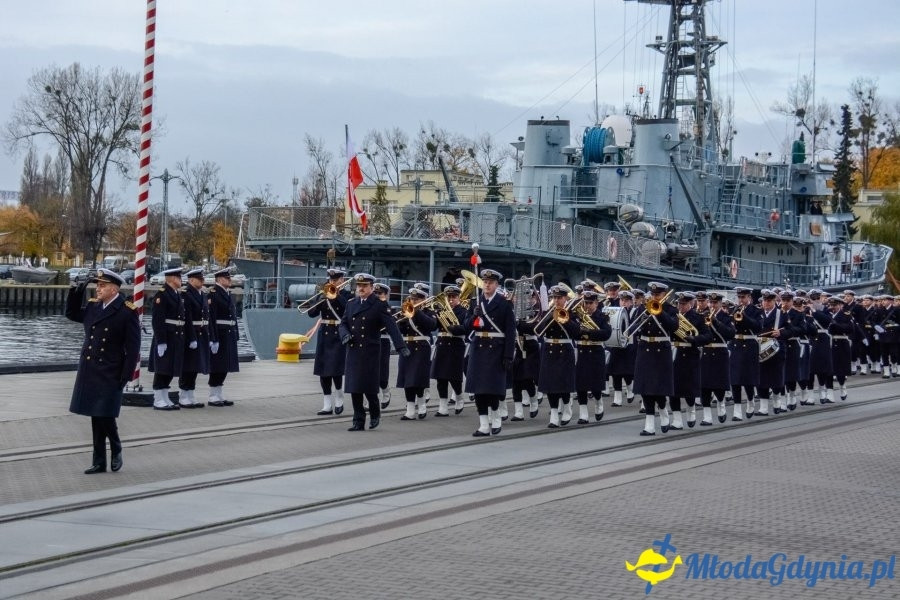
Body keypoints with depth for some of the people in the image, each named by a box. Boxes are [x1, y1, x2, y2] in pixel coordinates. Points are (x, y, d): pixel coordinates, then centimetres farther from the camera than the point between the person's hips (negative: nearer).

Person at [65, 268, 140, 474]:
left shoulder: (127, 312, -10)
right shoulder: (92, 306, 8)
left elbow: (133, 347, -11)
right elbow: (71, 314, 26)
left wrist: (126, 375, -14)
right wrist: (76, 293, 8)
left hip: (110, 373, -6)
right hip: (90, 372, 6)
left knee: (105, 415, -9)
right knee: (96, 417, 10)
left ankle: (116, 450, 19)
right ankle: (99, 462, 18)